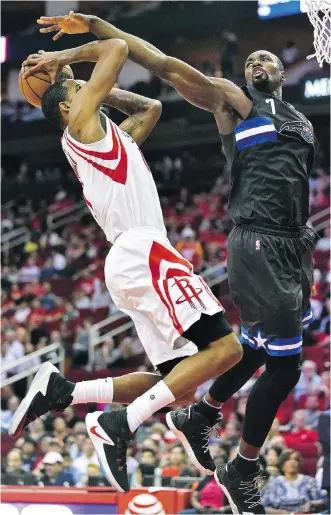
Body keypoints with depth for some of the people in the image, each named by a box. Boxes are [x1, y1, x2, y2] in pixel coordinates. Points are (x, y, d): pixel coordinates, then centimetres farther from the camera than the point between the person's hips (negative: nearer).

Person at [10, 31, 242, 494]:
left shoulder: (114, 137, 28)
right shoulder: (82, 121, 5)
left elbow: (151, 107, 42)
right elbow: (118, 48, 3)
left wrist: (101, 89, 35)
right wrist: (66, 57, 17)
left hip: (133, 264, 10)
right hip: (142, 251, -10)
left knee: (177, 382, 5)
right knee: (224, 348, -19)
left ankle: (60, 391, -2)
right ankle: (120, 425, -26)